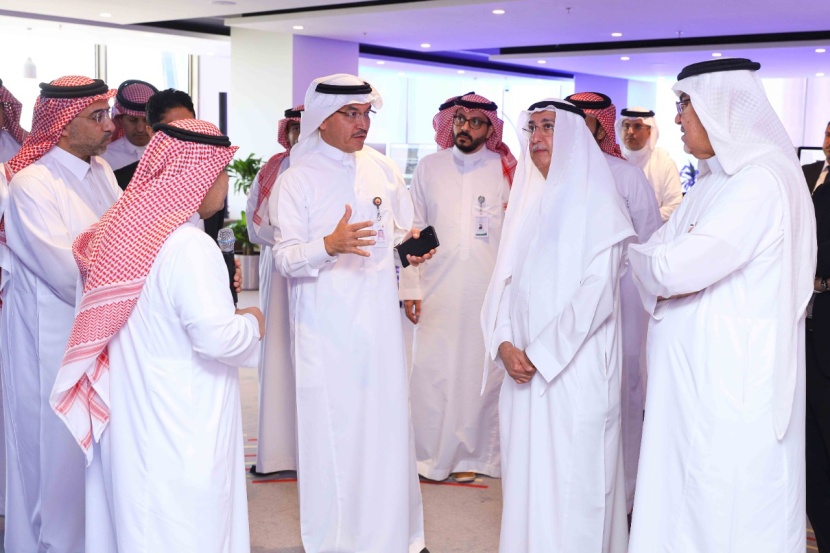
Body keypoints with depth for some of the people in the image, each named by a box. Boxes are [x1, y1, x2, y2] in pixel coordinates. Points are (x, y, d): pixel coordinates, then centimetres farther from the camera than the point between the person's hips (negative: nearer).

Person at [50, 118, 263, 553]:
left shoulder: (124, 228, 2)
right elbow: (217, 337, -26)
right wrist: (252, 322, -4)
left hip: (129, 416, 8)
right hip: (180, 425, -8)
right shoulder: (190, 247, -21)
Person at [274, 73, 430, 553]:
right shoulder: (297, 179, -3)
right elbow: (286, 257, -9)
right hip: (326, 327, -3)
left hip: (379, 318, 4)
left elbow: (403, 229, 20)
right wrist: (330, 245, -28)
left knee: (388, 422, 5)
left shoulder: (382, 168, 9)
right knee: (332, 429, -1)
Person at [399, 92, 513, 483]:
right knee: (431, 372, 0)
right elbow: (412, 230, 8)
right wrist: (410, 286, 1)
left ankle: (472, 454, 17)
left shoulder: (507, 171, 4)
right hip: (437, 292, 1)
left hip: (490, 293, -1)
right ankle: (431, 454, 14)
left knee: (481, 372, 3)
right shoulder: (429, 168, 9)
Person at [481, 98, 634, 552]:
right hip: (523, 366, 6)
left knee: (572, 477, -1)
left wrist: (542, 355, -14)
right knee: (527, 473, 9)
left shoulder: (596, 202, -5)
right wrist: (504, 344, -5)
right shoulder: (527, 200, 14)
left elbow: (597, 293, -13)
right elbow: (504, 281, 11)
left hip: (576, 368, -5)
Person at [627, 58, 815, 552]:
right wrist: (663, 261, -10)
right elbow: (659, 256, 12)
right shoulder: (715, 180, 15)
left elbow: (675, 269, -24)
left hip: (731, 377, -9)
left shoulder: (761, 181, -17)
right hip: (691, 373, 9)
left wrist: (644, 257, -3)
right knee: (681, 496, 15)